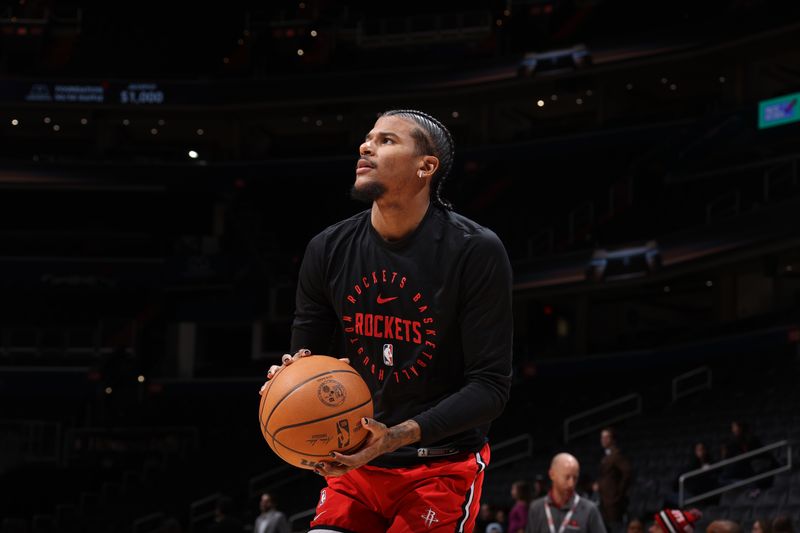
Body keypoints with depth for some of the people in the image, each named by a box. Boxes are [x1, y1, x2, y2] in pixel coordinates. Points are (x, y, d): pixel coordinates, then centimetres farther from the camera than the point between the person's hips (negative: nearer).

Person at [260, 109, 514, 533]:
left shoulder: (476, 251, -14)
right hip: (357, 462, 4)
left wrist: (399, 436, -28)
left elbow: (491, 386, -16)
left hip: (442, 466, -4)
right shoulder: (328, 250, -1)